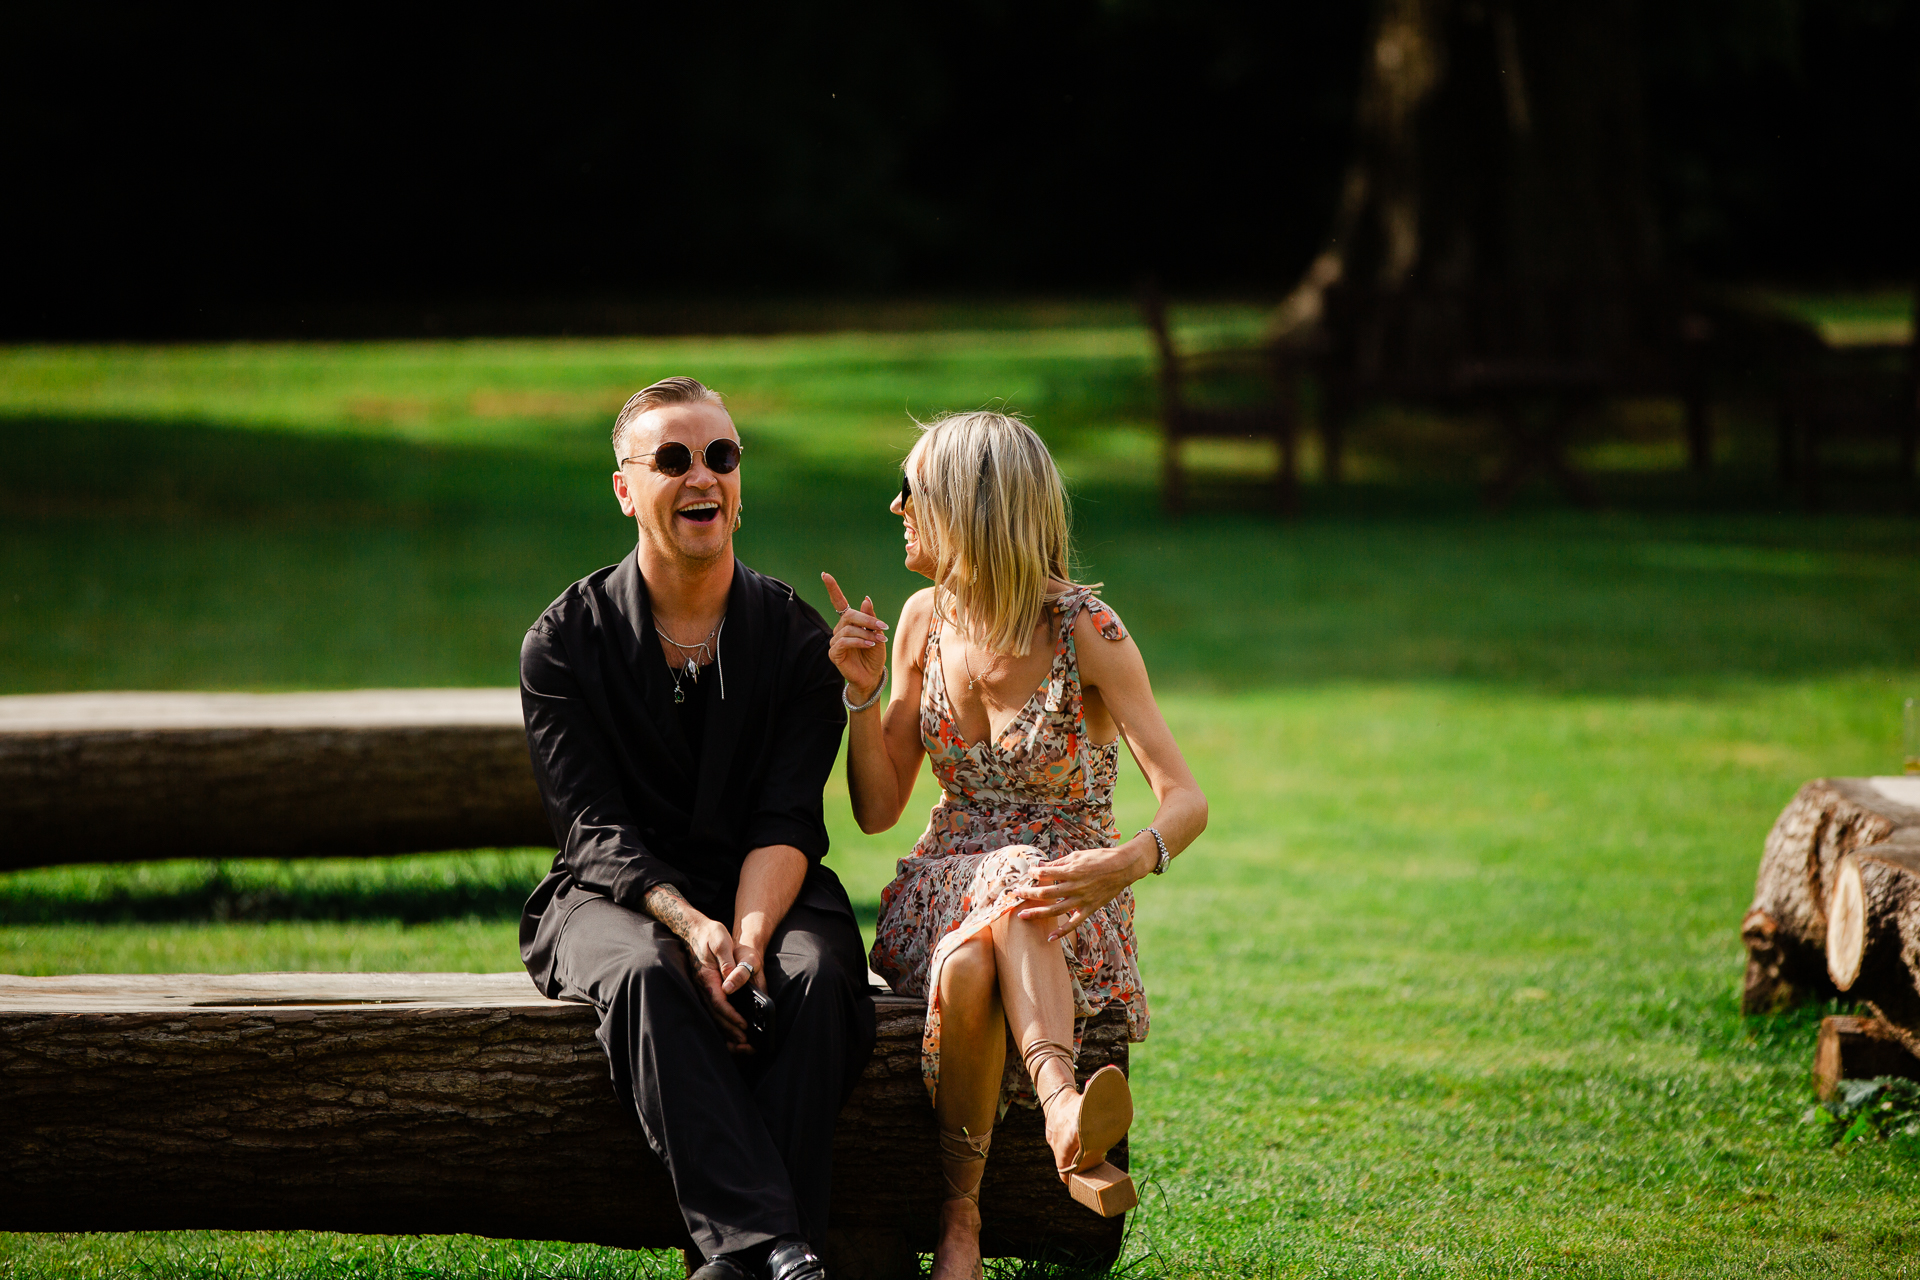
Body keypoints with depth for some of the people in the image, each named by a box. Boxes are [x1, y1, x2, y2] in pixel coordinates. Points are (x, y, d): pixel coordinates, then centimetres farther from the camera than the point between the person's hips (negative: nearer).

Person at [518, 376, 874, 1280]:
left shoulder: (796, 634, 2)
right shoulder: (565, 641, 0)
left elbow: (787, 822, -6)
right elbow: (593, 825, -8)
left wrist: (748, 935, -27)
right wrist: (691, 925, -26)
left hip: (764, 891, 1)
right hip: (615, 895, -1)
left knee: (818, 975, -33)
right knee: (647, 974, -36)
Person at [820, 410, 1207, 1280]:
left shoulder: (1085, 630, -9)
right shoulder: (925, 621, 5)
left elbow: (1186, 800, -17)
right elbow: (877, 809, 10)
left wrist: (1130, 861, -39)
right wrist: (862, 691, -6)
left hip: (1071, 904, -4)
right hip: (944, 892, 4)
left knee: (1012, 892, -40)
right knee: (964, 971, -34)